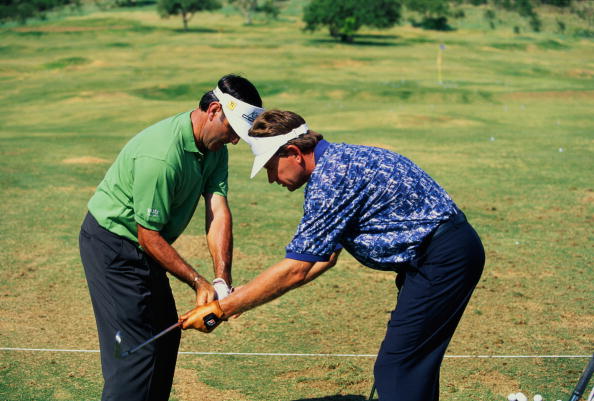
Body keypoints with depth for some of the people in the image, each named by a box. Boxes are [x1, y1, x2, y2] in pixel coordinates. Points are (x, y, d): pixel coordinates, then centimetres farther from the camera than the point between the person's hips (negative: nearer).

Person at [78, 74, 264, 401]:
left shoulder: (215, 146, -3)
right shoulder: (162, 156, -31)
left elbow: (218, 211, -12)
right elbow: (148, 235, -25)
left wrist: (222, 281, -21)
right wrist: (198, 283, -21)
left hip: (141, 248, 9)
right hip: (112, 243, -9)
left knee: (166, 335, 14)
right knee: (136, 349, -11)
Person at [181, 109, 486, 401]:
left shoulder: (330, 177, -19)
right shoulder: (336, 161, 13)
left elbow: (295, 270, -20)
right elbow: (323, 257, 17)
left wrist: (221, 309, -14)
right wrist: (247, 296, 13)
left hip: (443, 257, -11)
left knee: (396, 369, -10)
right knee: (414, 364, 15)